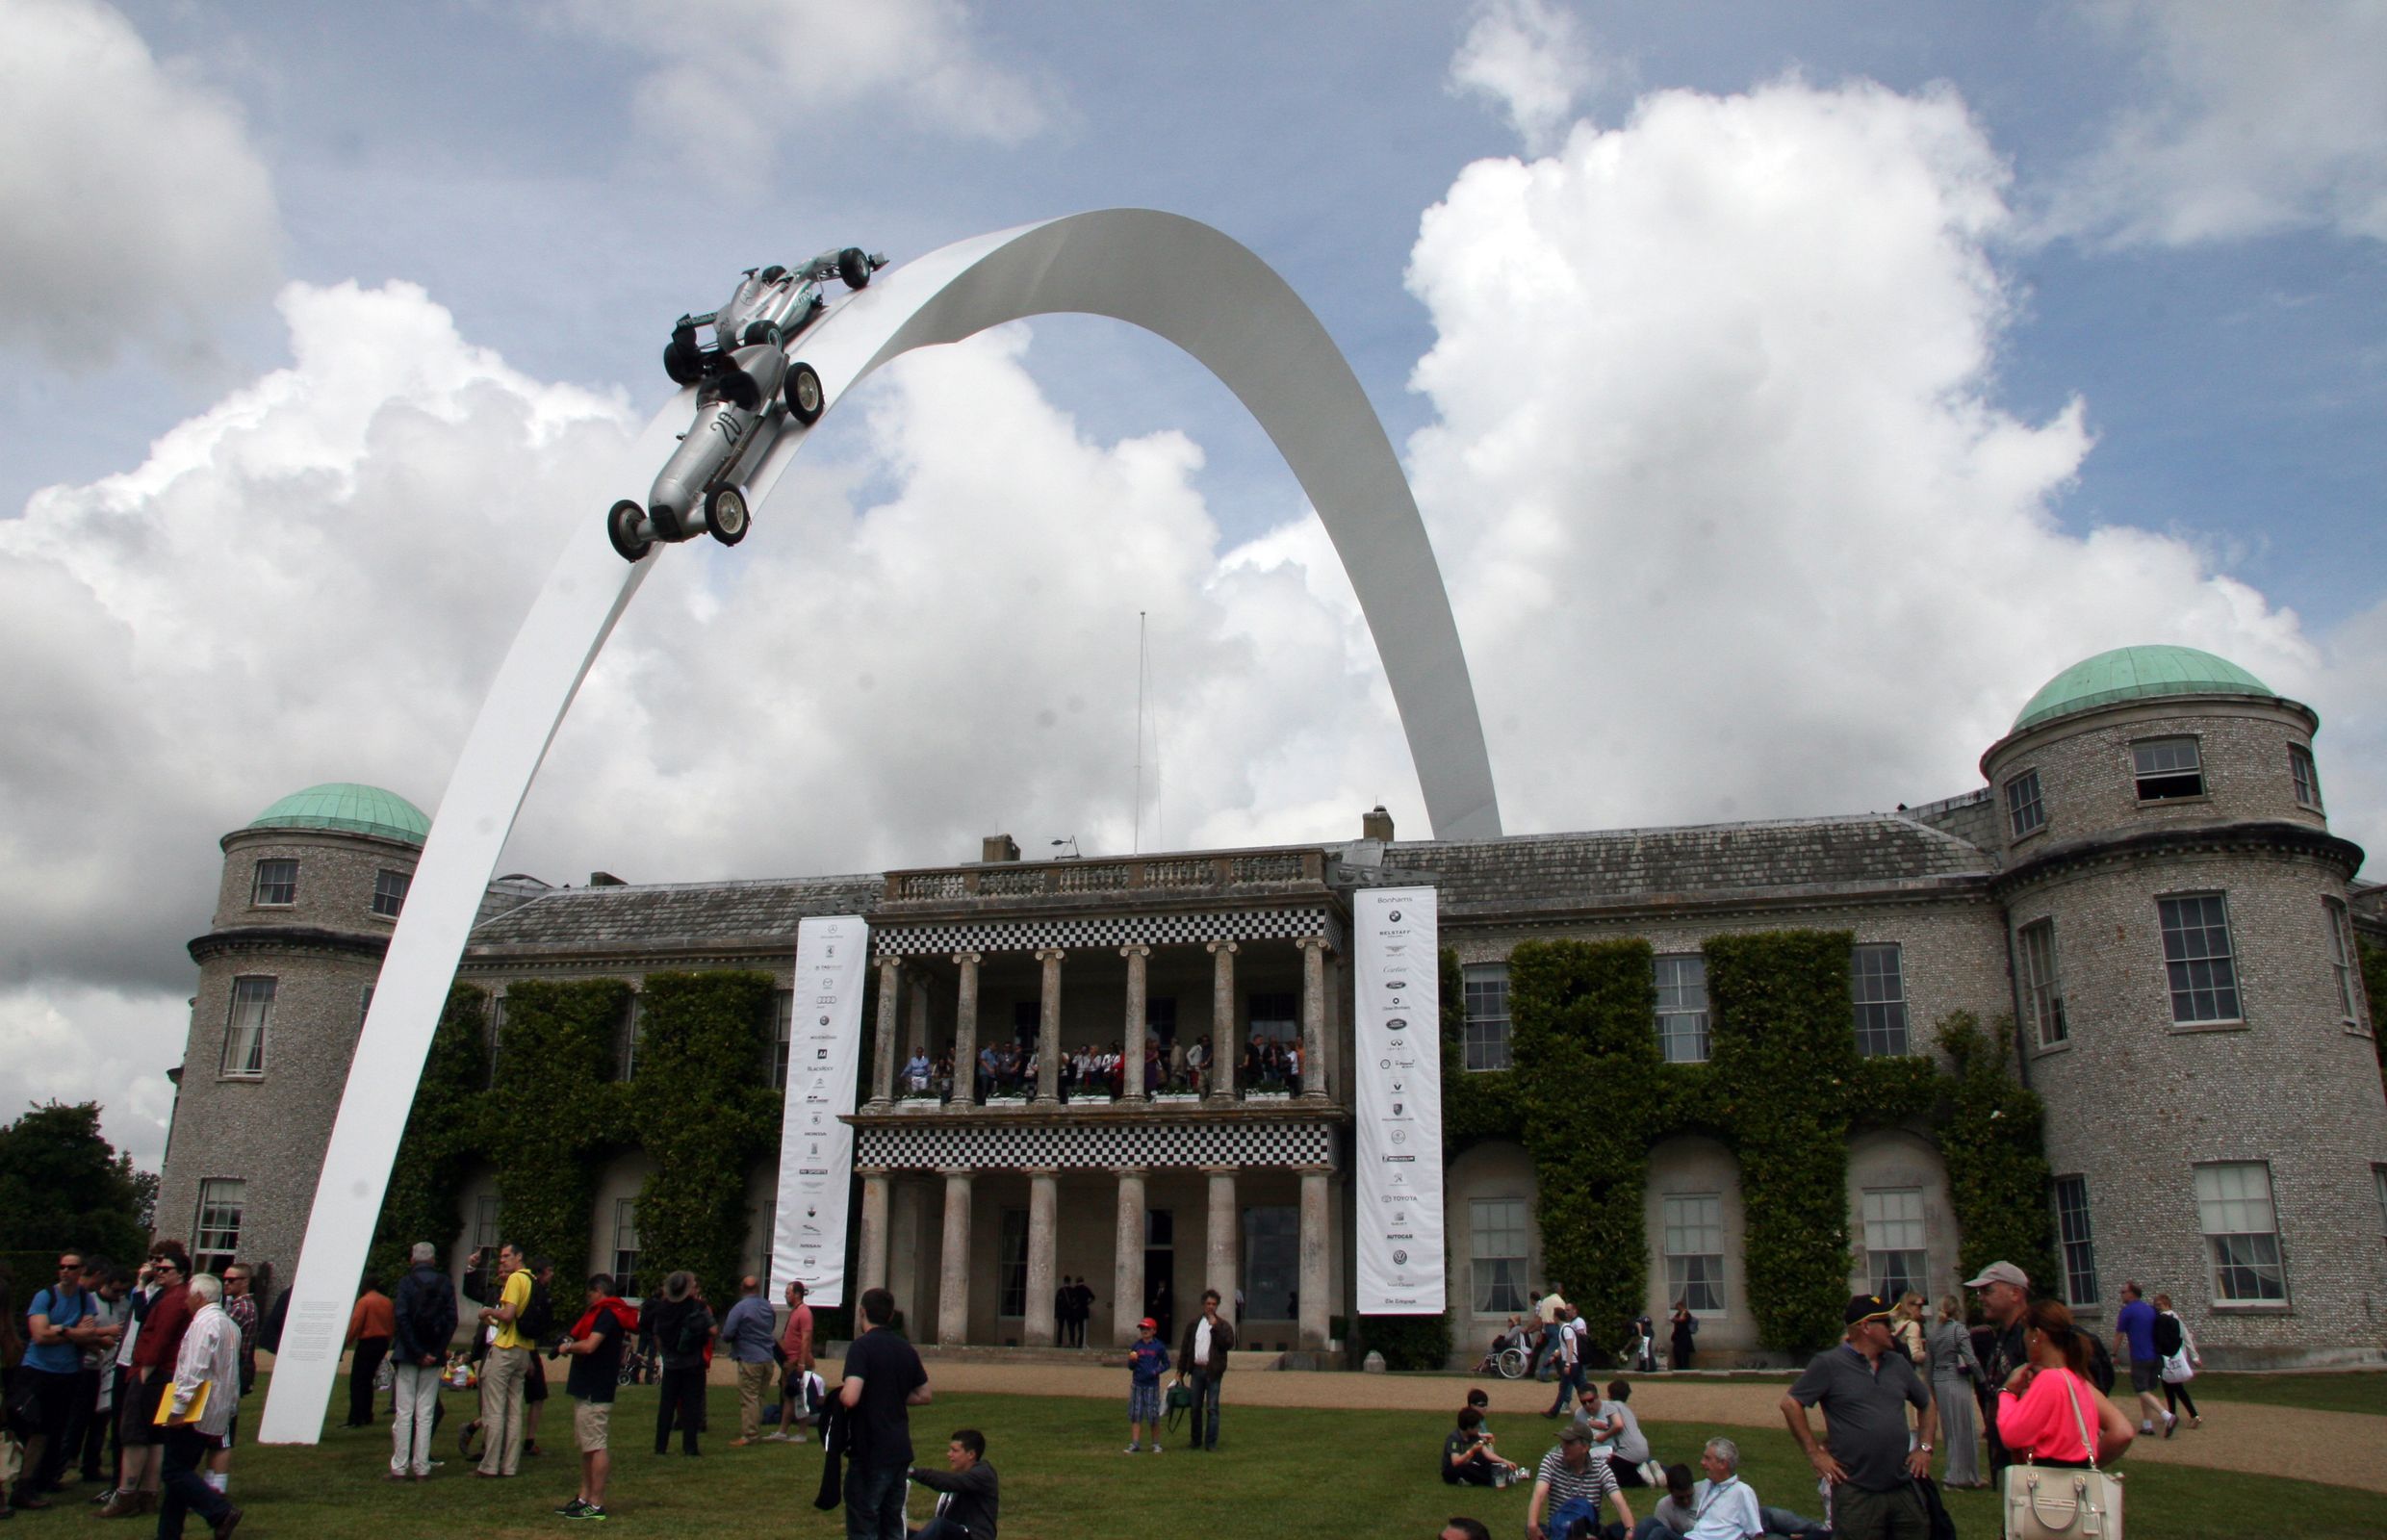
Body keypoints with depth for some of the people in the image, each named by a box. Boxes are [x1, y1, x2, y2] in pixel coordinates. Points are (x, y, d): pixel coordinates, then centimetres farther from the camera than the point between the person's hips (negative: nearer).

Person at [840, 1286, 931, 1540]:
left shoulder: (862, 1347, -14)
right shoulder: (906, 1350, 9)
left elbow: (850, 1398, -25)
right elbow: (926, 1395, 15)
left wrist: (839, 1394, -4)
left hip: (870, 1452, -7)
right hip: (900, 1450, 7)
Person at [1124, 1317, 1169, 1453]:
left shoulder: (1159, 1346, -3)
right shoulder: (1136, 1346, 4)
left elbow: (1166, 1364, 3)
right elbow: (1130, 1367, 9)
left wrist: (1156, 1371, -13)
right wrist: (1132, 1361, -13)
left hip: (1152, 1385, -3)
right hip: (1137, 1384, 3)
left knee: (1153, 1416, 1)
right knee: (1135, 1415, 3)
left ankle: (1156, 1444, 15)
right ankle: (1135, 1443, 9)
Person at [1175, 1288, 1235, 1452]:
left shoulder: (1223, 1325, 3)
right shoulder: (1193, 1323, 11)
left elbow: (1229, 1344, -12)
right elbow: (1185, 1347, 12)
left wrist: (1215, 1327, -15)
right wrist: (1180, 1371, 8)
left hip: (1213, 1371, -3)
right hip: (1196, 1369, 3)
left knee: (1212, 1408, -3)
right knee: (1196, 1407, 8)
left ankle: (1211, 1443, 1)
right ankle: (1196, 1441, 19)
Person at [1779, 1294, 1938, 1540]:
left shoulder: (1898, 1363, 13)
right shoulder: (1829, 1364, -6)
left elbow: (1927, 1405, 25)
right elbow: (1791, 1404, -8)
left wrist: (1925, 1447, 12)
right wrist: (1814, 1453, -9)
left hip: (1905, 1489, 5)